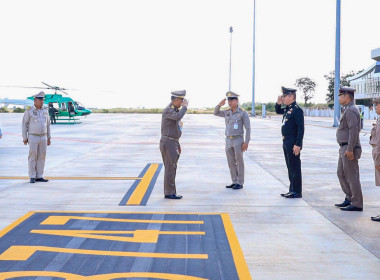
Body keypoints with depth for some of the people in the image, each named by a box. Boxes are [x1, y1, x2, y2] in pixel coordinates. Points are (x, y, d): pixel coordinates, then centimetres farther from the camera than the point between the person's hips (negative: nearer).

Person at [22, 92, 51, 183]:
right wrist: (24, 138, -6)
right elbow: (24, 124, -3)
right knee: (32, 157, -2)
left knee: (41, 157, 4)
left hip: (43, 137, 4)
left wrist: (49, 138, 11)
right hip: (33, 137, -4)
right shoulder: (29, 111, -6)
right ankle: (32, 177, 4)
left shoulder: (45, 111, 8)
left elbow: (48, 124, 14)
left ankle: (39, 176, 10)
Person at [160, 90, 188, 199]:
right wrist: (185, 107, -21)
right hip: (168, 143, -10)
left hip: (173, 142, 10)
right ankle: (169, 193, -4)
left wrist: (178, 144, 23)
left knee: (171, 168, 11)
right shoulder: (168, 110, -15)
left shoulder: (175, 110, 17)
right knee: (170, 168, -8)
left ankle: (170, 192, 15)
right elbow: (178, 117, -37)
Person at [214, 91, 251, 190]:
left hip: (238, 140, -6)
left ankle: (240, 183, 7)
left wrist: (246, 142, -14)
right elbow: (215, 113, 17)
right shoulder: (227, 112, 9)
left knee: (239, 162, 0)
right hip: (228, 140, 6)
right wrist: (219, 105, -2)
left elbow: (248, 128, -8)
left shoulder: (243, 113, -8)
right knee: (231, 162, 8)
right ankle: (234, 182, 17)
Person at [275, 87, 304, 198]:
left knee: (295, 168, -3)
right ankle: (292, 190, 22)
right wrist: (278, 103, 12)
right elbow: (278, 111, 34)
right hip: (286, 143, 9)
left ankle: (297, 192, 3)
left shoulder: (297, 110, -16)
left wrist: (298, 145, -23)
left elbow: (301, 128, -20)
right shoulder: (287, 109, 12)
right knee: (290, 167, 14)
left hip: (293, 144, -9)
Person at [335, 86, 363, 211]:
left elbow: (354, 130, -24)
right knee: (341, 173, 16)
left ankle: (357, 204, 1)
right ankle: (349, 198, 26)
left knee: (352, 176, -5)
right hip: (344, 148, 11)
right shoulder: (346, 109, 17)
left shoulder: (351, 110, -16)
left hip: (349, 149, -11)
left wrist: (350, 149, -25)